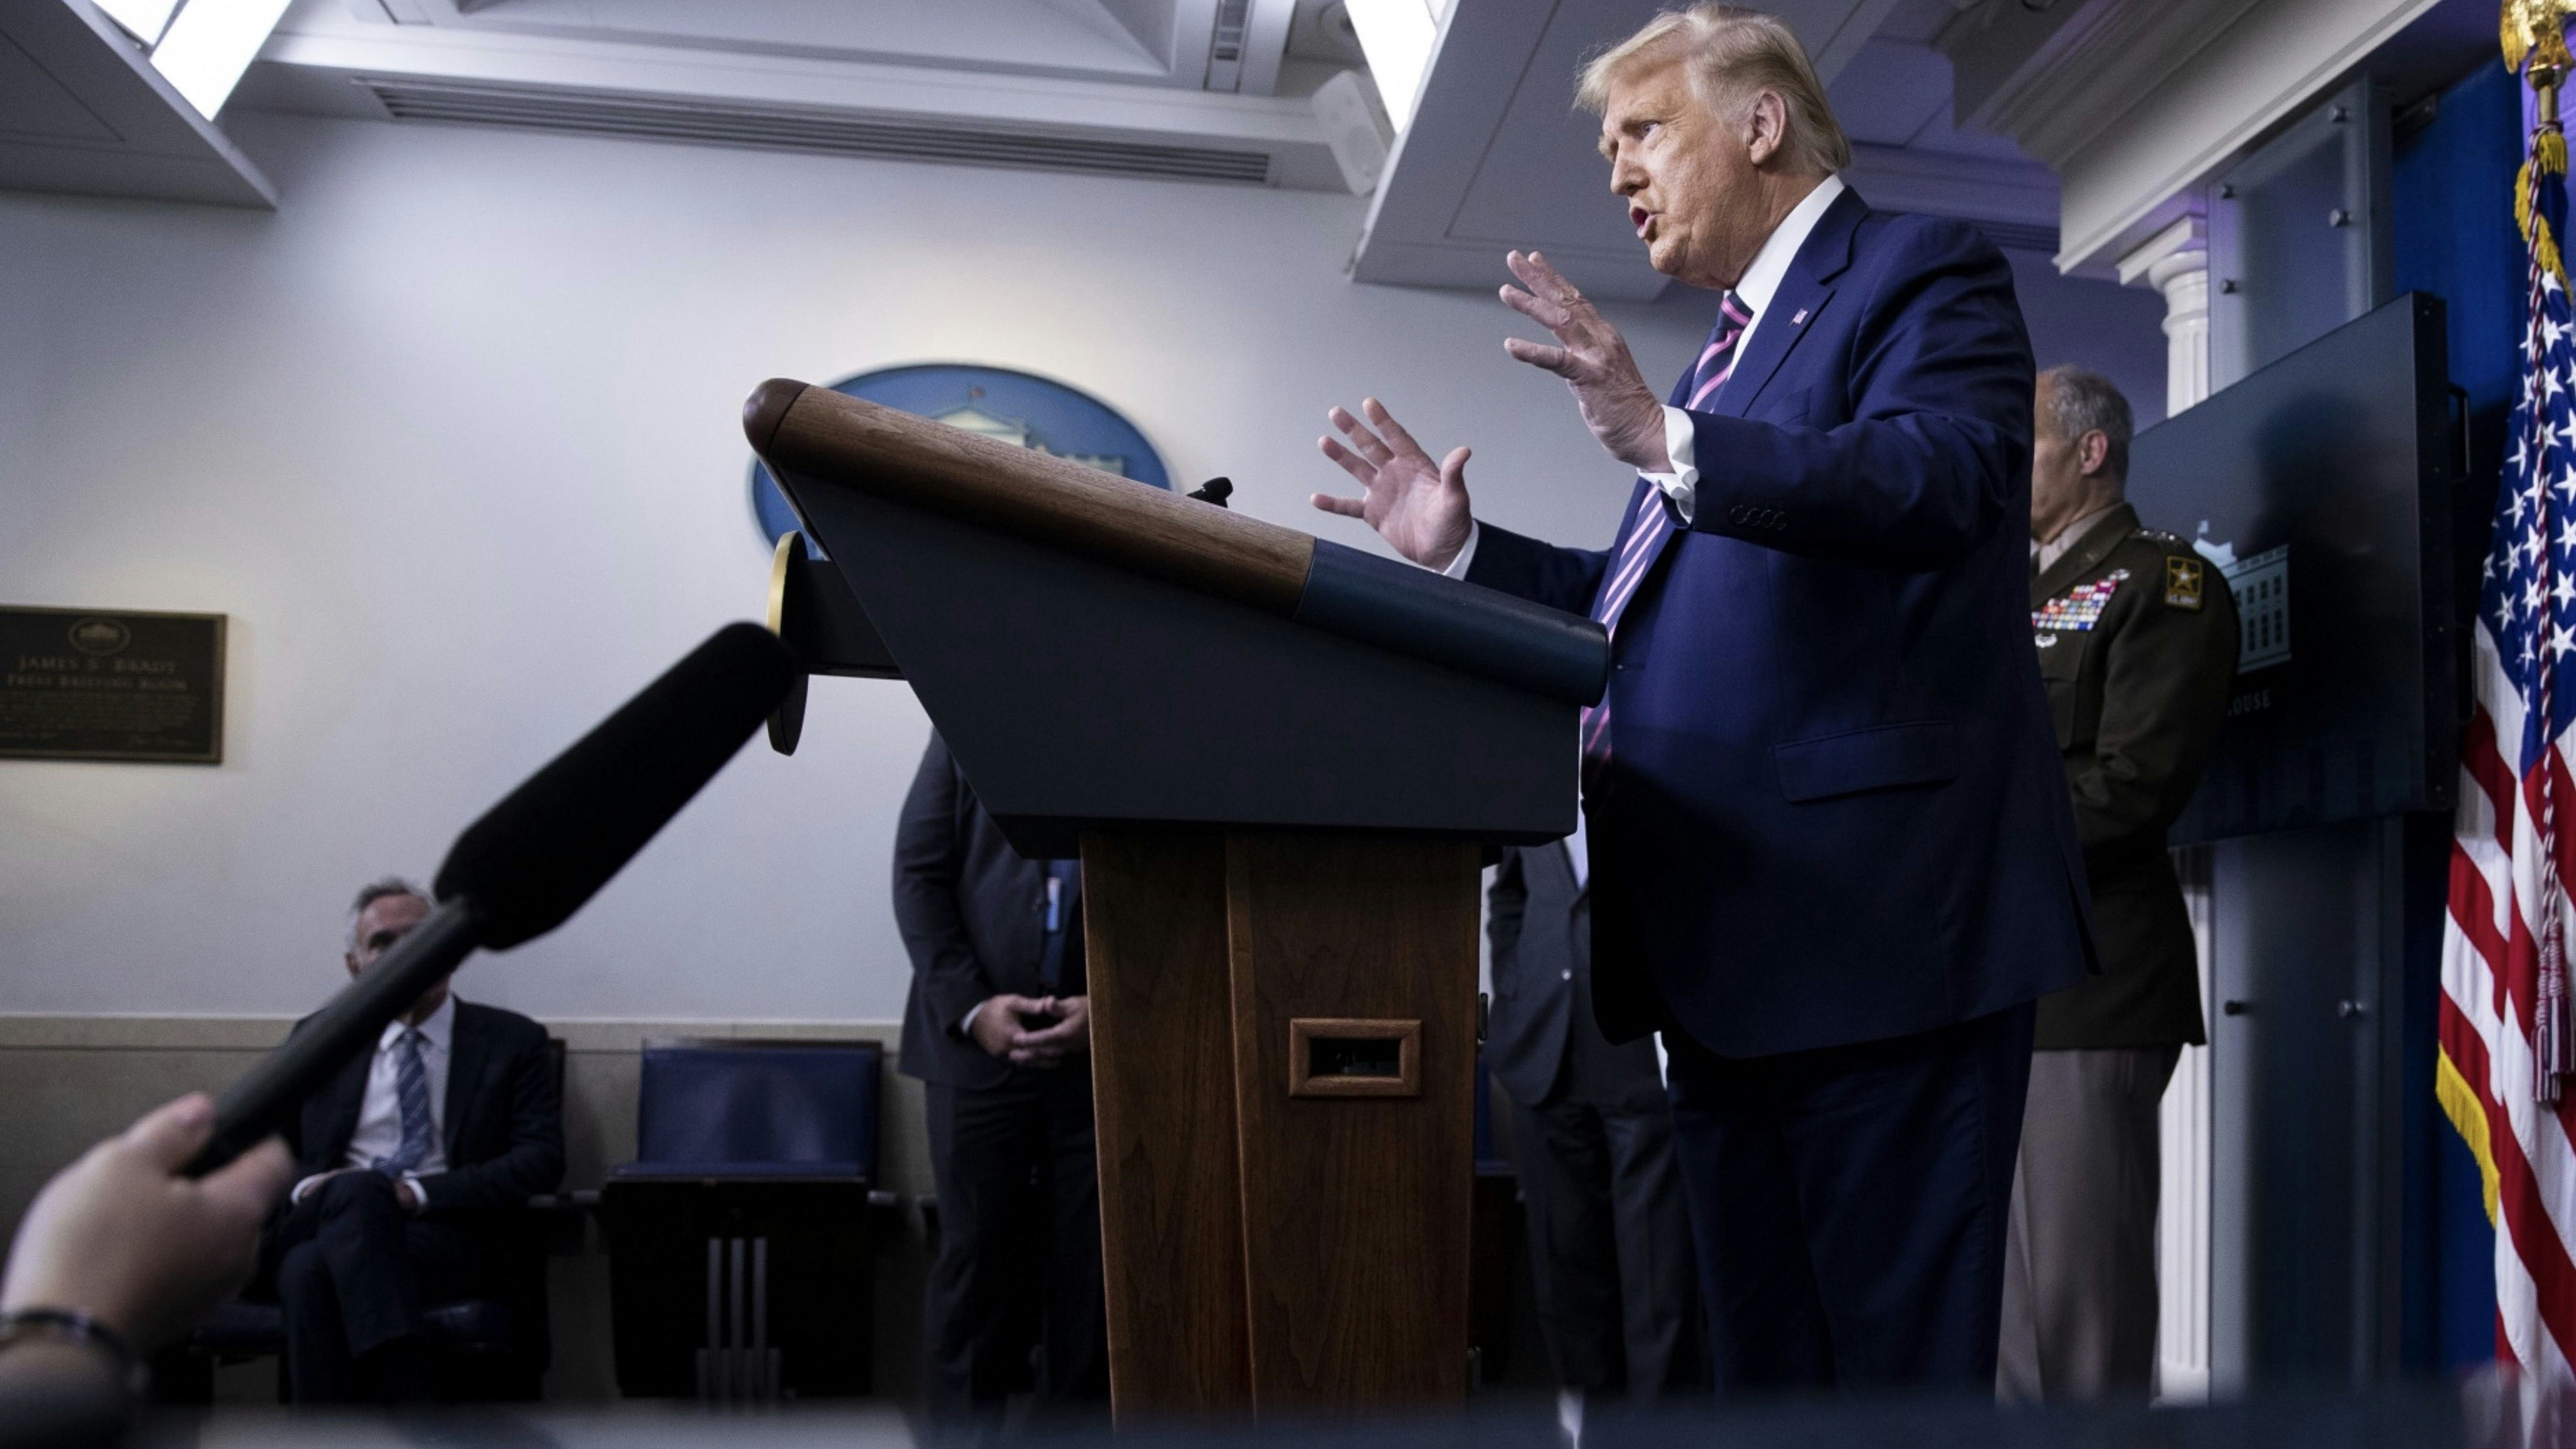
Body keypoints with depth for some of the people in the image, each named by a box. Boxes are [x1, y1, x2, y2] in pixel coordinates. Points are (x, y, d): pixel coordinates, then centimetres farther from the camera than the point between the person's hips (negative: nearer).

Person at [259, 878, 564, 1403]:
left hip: (445, 1232, -2)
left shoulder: (512, 1041, 12)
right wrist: (303, 1185, -6)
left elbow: (541, 1159, 1)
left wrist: (421, 1193, -12)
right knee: (307, 1273, -36)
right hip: (318, 1223, 3)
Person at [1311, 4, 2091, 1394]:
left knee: (1905, 1357, -3)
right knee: (1760, 1366, 15)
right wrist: (1464, 548, 19)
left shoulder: (1922, 274, -1)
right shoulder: (1729, 354, 24)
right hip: (1726, 951, 9)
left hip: (1876, 918, -9)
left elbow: (1942, 483, -21)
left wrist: (1665, 444, -31)